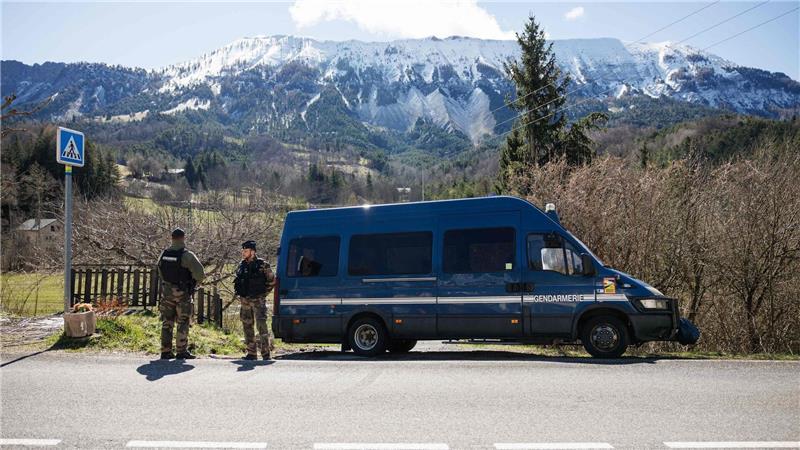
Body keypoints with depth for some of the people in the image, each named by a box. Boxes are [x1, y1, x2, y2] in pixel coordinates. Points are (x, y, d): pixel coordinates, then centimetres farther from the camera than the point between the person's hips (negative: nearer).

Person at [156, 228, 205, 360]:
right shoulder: (187, 255, -15)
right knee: (183, 323, 2)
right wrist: (193, 282, 1)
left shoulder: (163, 254, 4)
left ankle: (166, 351, 12)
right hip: (182, 293, -5)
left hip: (167, 291, 5)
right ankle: (181, 351, 2)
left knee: (167, 322, 10)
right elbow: (200, 274, -18)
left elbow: (160, 273, 17)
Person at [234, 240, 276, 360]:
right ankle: (252, 353, 16)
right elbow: (237, 282, 25)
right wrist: (239, 293, 12)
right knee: (247, 326, 8)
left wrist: (263, 293, -3)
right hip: (245, 301, 6)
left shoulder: (262, 265, -6)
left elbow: (272, 280, 0)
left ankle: (266, 352, -5)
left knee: (261, 325, -12)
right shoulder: (241, 266, 11)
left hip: (258, 300, -6)